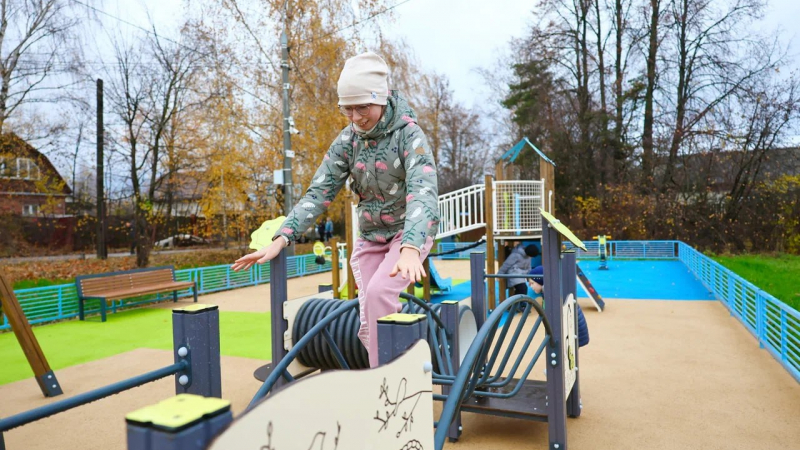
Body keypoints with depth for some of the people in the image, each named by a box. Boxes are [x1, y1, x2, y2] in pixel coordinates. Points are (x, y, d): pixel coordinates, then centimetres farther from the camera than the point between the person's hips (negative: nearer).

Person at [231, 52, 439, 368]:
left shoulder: (408, 134, -19)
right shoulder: (348, 139, -5)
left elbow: (422, 193, -34)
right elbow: (319, 192, -10)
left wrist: (410, 249, -51)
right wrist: (281, 238, -24)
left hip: (410, 232, -5)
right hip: (370, 235, 5)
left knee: (378, 292, -28)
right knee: (369, 328, 2)